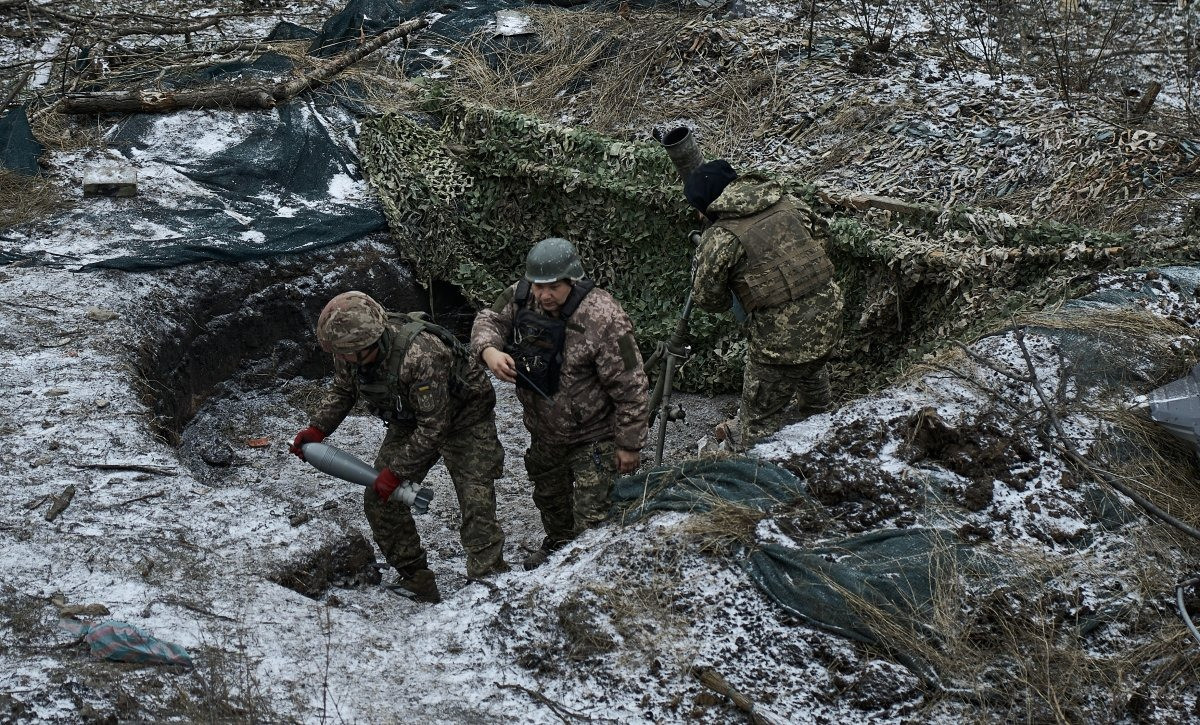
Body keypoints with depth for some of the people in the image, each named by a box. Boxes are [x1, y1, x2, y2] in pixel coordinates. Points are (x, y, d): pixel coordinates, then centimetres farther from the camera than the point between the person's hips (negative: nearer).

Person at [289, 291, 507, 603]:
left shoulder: (422, 355, -41)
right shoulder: (351, 350, -19)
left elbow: (435, 426, -33)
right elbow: (342, 390, 4)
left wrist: (396, 472, -29)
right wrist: (317, 429, -10)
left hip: (462, 420, -7)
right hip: (410, 422, 7)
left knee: (476, 507, -15)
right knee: (380, 502, 1)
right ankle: (416, 582, 13)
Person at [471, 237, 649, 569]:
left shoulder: (603, 319, -32)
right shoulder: (521, 296, -15)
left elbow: (630, 388, -26)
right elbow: (489, 319, 1)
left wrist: (629, 446, -20)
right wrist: (489, 350, -23)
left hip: (592, 438, -7)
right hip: (544, 431, 7)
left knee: (590, 518, -9)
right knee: (549, 495, 30)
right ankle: (557, 545, 57)